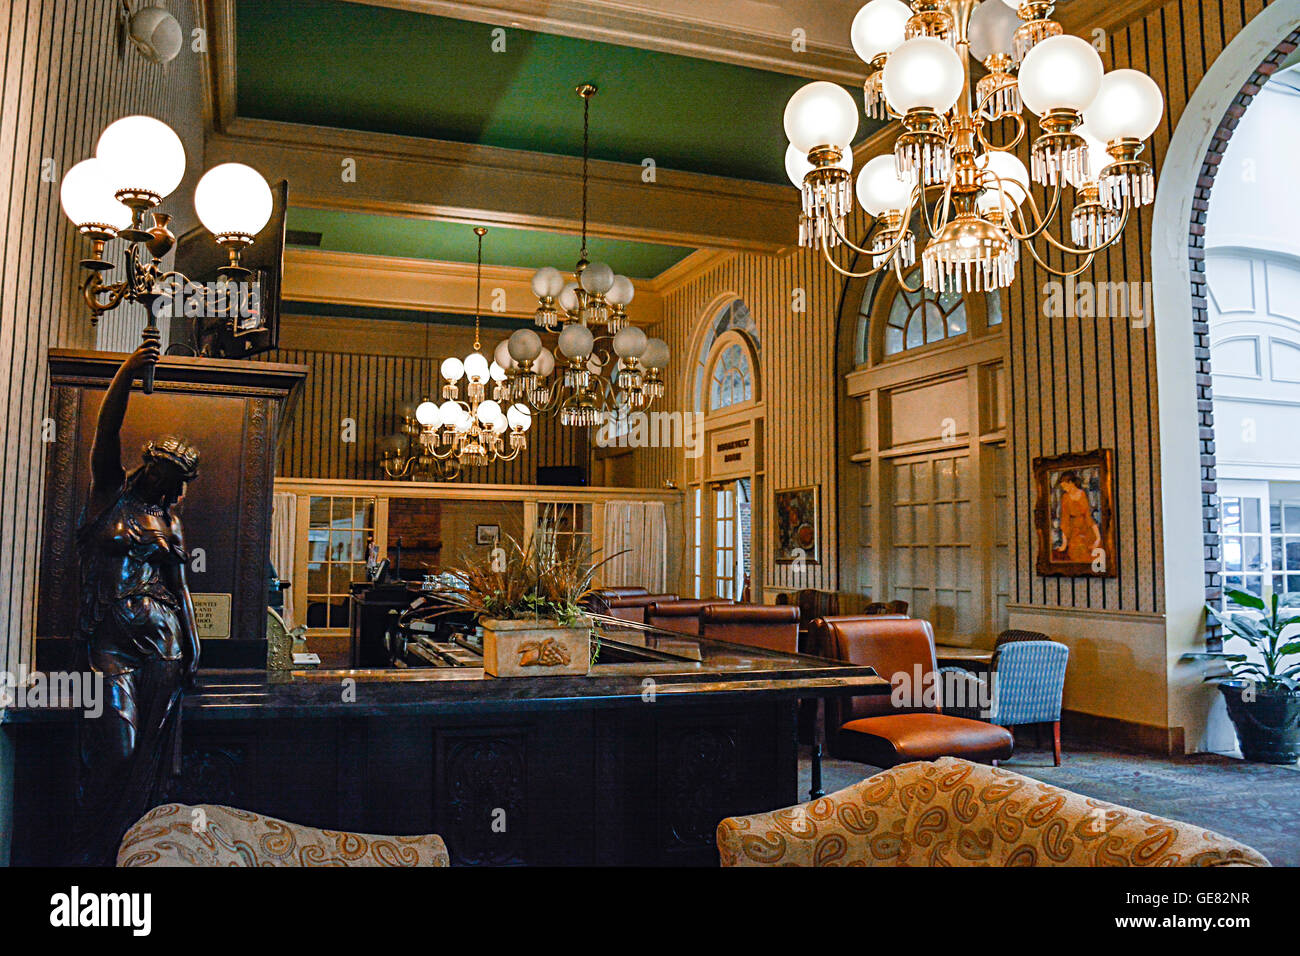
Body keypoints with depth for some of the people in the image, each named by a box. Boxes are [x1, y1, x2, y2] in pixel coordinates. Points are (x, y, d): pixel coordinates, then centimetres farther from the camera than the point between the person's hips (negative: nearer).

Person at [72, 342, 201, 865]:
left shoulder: (170, 523, 18)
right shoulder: (111, 493, 9)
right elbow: (106, 434, -4)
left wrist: (191, 646, 14)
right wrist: (126, 376, -16)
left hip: (163, 639, 4)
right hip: (110, 638, -4)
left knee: (149, 753, 2)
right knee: (115, 746, -11)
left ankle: (122, 848, 13)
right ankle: (89, 852, 4)